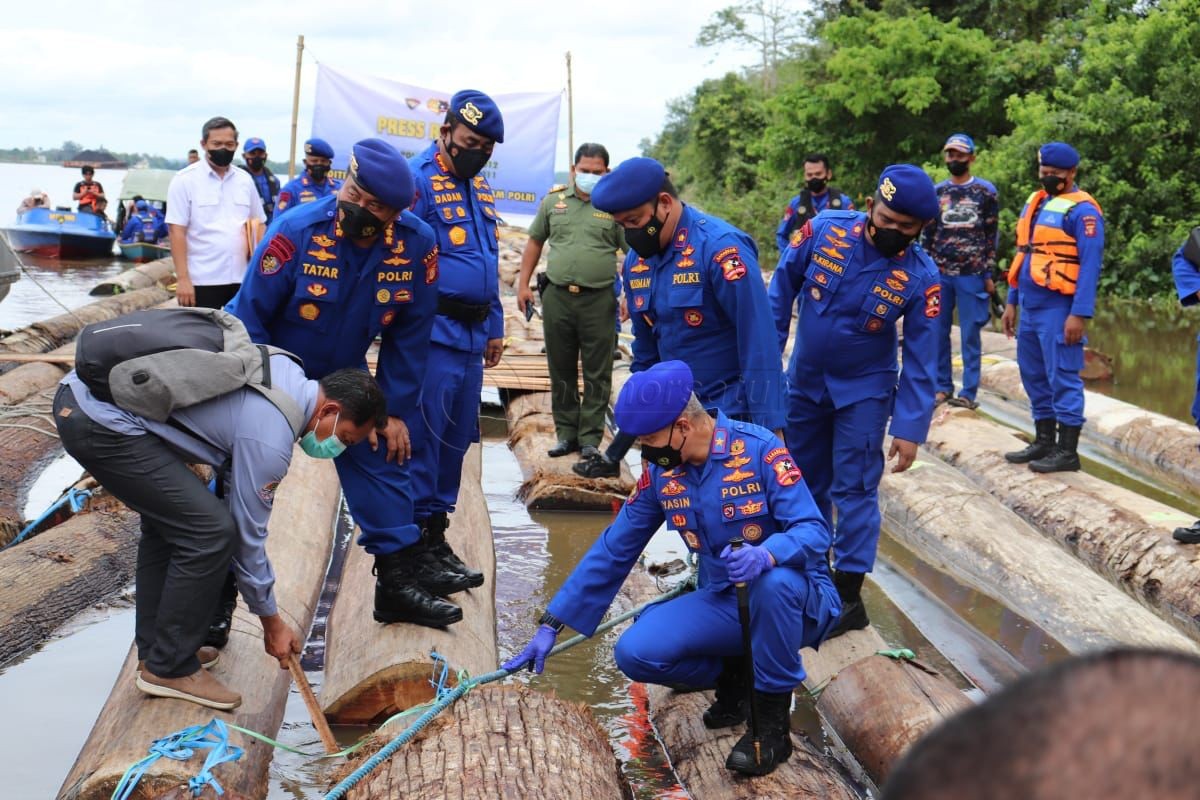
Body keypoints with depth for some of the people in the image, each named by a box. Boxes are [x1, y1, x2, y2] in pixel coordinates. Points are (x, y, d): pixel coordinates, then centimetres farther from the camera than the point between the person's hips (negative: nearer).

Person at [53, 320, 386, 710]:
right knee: (210, 531, -9)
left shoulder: (284, 369, 10)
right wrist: (272, 622, 8)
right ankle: (171, 668, 4)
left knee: (168, 520, 21)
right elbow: (249, 533, -4)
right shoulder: (270, 440, -13)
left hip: (80, 392, 10)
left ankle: (156, 647, 29)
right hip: (100, 424, -10)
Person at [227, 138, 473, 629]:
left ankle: (400, 580, 15)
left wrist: (395, 409, -6)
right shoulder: (297, 231, -30)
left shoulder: (417, 244, -21)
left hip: (345, 374, 4)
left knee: (382, 459, 4)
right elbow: (250, 317, -21)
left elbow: (410, 334, -7)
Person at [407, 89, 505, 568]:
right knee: (422, 436, -5)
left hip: (472, 335, 8)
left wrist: (495, 326, 22)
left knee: (458, 437, 13)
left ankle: (436, 524, 25)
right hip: (434, 332, -8)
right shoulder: (418, 180, -10)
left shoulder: (480, 187, 16)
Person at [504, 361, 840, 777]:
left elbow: (813, 531, -22)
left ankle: (772, 720, -17)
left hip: (791, 599, -4)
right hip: (721, 602, 5)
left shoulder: (759, 448, -18)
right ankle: (735, 676, 10)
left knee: (773, 580, -40)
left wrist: (765, 555, -45)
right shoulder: (661, 472, -2)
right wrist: (550, 625, 3)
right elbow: (612, 551, 4)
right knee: (635, 653, -18)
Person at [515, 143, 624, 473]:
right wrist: (523, 284, 11)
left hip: (599, 300, -3)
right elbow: (535, 242, 16)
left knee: (596, 373, 2)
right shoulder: (553, 201, 9)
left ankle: (590, 437, 10)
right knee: (561, 370, 10)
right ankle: (566, 433, 20)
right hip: (556, 297, 3)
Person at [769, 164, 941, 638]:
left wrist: (910, 428, -16)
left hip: (864, 391, -3)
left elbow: (920, 361, -13)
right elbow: (782, 291, -3)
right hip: (804, 382, 3)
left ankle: (849, 596, 6)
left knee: (854, 490, -3)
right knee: (806, 481, 16)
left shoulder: (920, 277, -19)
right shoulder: (824, 230, -16)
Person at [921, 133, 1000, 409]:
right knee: (938, 332, 6)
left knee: (970, 335, 0)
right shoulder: (936, 192, 9)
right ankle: (943, 386, 16)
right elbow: (927, 234, 12)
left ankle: (969, 392, 4)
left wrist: (989, 275, -3)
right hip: (939, 273, 3)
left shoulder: (985, 192, 2)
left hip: (972, 275, -3)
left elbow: (992, 235, 2)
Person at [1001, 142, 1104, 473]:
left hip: (1058, 309, -9)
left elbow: (1090, 266, -15)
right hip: (1030, 306, 9)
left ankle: (1067, 451, 2)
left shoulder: (1082, 210, -10)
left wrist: (1080, 315, -20)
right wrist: (1012, 302, 18)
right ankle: (1043, 441, 24)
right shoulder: (1035, 202, 15)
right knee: (1033, 374, 14)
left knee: (1062, 377, -4)